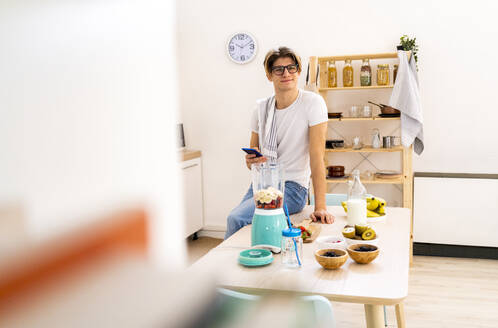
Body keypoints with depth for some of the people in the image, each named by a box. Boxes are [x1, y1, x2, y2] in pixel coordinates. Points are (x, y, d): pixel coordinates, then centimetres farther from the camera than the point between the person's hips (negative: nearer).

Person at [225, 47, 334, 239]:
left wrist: (320, 207, -22)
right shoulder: (261, 107, 6)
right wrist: (251, 161, -14)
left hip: (292, 187, -5)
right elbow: (251, 158, 12)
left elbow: (317, 156, -16)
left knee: (236, 219, -23)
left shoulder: (312, 103, -10)